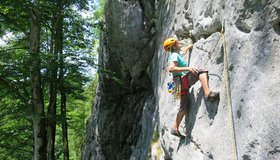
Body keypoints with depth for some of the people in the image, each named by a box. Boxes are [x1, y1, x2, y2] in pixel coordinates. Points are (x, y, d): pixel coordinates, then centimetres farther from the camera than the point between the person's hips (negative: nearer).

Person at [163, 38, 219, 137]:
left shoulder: (176, 54, 24)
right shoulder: (174, 55, -6)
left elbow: (182, 52, 49)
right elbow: (170, 69, -23)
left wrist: (188, 47, 62)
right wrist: (187, 68, -27)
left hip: (182, 84, 10)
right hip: (183, 80, -10)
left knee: (184, 107, 10)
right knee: (201, 72, -20)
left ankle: (175, 128, 12)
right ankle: (207, 93, -40)